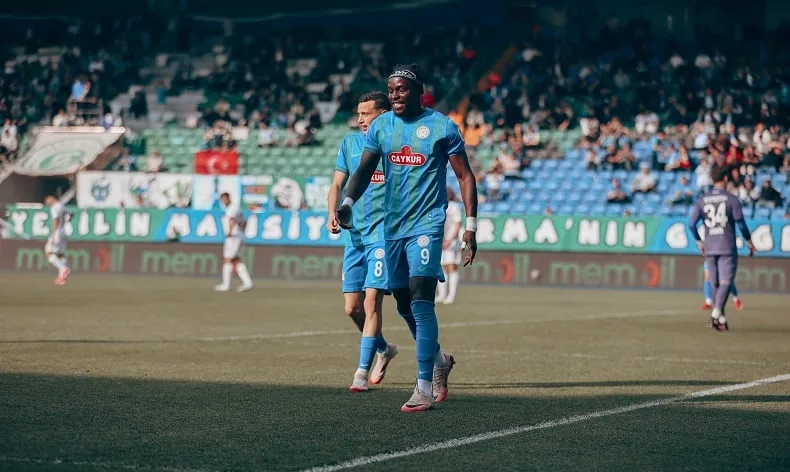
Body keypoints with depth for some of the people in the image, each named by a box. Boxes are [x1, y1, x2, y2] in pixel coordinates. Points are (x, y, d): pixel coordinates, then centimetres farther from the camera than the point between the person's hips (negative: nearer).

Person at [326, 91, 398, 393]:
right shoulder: (350, 143, 12)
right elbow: (338, 183, 12)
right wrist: (332, 213, -6)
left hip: (384, 232, -5)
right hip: (355, 233, 5)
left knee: (371, 300, -13)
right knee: (352, 307, 6)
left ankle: (363, 372, -11)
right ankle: (384, 349, 31)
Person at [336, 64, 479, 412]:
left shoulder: (442, 126, -4)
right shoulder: (380, 126, 7)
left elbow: (465, 176, 0)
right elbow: (365, 169, 1)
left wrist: (471, 225, -6)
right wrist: (347, 203, -18)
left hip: (427, 224, -5)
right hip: (393, 226, 6)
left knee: (420, 300, -17)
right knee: (404, 303, 12)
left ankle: (425, 387, -17)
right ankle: (438, 360, 37)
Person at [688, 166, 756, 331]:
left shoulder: (702, 200, 5)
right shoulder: (731, 199, -5)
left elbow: (691, 223, 1)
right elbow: (740, 223, -5)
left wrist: (699, 241, 15)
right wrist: (749, 241, 8)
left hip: (709, 248, 4)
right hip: (728, 248, -4)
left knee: (715, 284, 11)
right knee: (726, 282, -7)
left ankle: (721, 318, 13)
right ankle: (716, 312, -26)